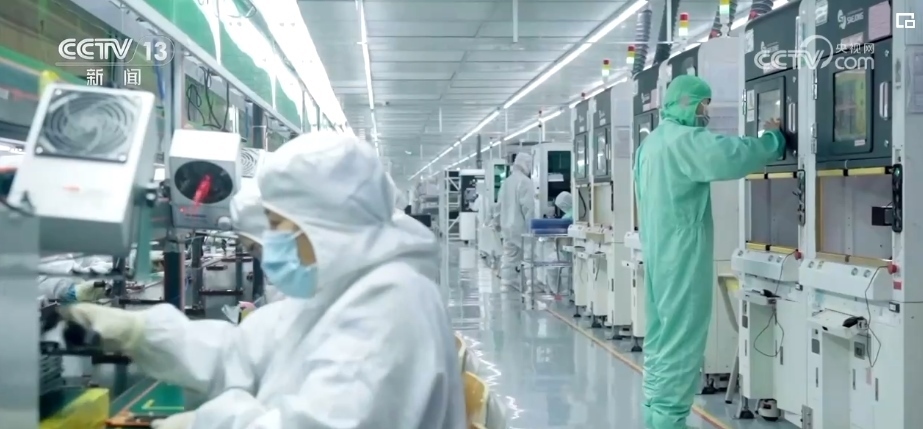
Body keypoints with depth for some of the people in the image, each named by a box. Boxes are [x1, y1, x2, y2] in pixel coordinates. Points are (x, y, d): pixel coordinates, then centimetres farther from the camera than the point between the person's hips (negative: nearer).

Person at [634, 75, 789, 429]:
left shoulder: (650, 143, 17)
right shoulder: (684, 140, -15)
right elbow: (729, 156, -28)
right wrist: (773, 139, -14)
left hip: (657, 252, 10)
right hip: (682, 254, -10)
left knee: (661, 335, 13)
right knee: (682, 340, -6)